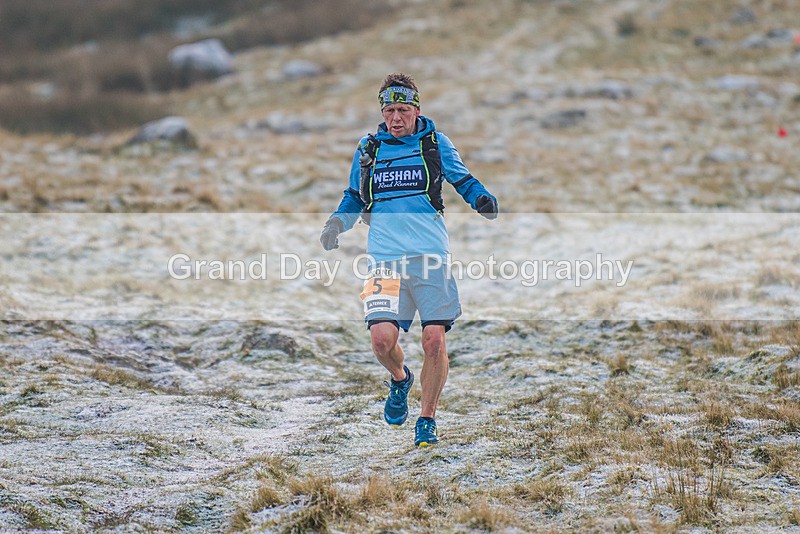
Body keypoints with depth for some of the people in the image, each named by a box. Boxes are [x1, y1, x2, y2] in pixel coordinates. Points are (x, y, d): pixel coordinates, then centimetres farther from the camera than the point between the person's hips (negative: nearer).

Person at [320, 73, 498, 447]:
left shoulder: (436, 143, 8)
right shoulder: (368, 148, 13)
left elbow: (464, 181, 17)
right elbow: (354, 197, 25)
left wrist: (484, 201, -4)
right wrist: (337, 223, 6)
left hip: (431, 255, -1)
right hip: (385, 257, 1)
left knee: (434, 340, -8)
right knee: (382, 338, -15)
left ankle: (427, 420, 11)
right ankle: (400, 379, 21)